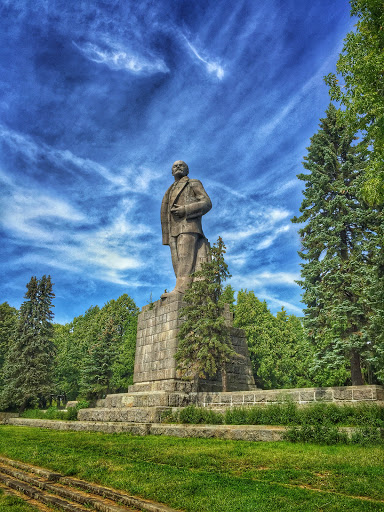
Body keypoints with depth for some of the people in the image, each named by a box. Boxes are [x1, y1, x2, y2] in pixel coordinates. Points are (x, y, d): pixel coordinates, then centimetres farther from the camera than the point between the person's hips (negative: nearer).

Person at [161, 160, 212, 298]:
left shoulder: (194, 184, 15)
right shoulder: (170, 191, 33)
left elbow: (207, 203, 0)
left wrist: (185, 210, -12)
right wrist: (166, 237, 15)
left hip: (188, 225, -6)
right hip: (174, 229, 7)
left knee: (185, 256, -21)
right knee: (177, 261, -6)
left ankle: (181, 288, -31)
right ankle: (188, 292, -12)